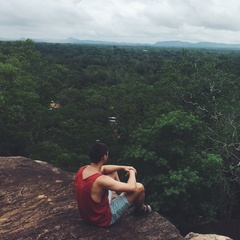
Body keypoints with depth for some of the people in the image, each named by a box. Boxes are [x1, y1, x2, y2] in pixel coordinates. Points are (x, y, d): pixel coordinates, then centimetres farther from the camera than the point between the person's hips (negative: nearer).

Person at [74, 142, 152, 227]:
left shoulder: (82, 169, -10)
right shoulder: (100, 180, -35)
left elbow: (103, 168, 11)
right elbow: (132, 187, -29)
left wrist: (123, 167, 3)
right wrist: (132, 172, -8)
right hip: (103, 219, -8)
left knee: (113, 173, 17)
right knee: (139, 187, -10)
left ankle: (124, 198, 37)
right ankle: (140, 209, 23)